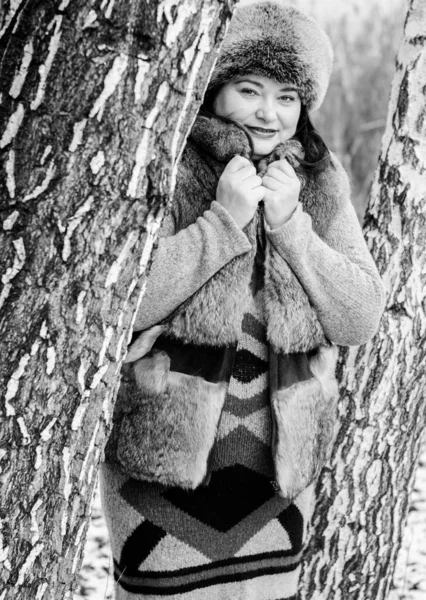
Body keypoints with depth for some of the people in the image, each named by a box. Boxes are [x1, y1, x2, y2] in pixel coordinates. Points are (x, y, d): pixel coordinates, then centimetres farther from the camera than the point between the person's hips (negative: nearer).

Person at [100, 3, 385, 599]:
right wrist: (223, 218, -22)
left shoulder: (321, 183, 5)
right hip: (165, 463, -4)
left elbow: (361, 319, -2)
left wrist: (289, 224, -13)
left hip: (279, 465, 4)